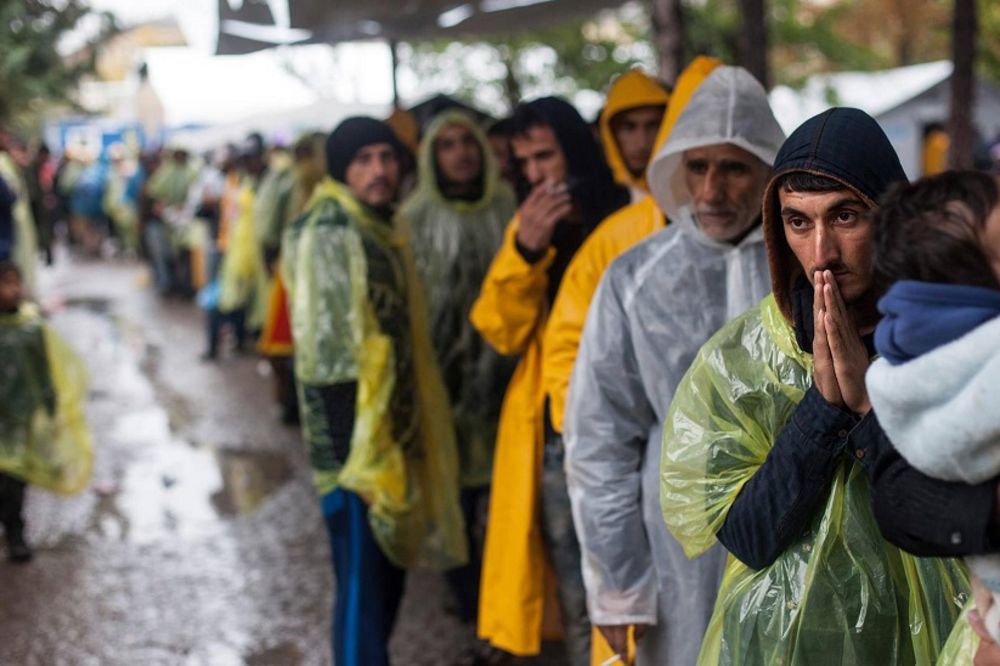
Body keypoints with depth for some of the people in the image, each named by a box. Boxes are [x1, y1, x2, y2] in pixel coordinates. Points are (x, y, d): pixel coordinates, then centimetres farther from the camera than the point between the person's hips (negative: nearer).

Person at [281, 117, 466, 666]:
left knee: (386, 577, 17)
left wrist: (408, 434, 17)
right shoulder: (328, 234, -14)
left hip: (392, 435, 9)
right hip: (355, 441, -9)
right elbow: (326, 351, -20)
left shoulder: (380, 231, 14)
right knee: (362, 587, -4)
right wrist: (350, 445, -23)